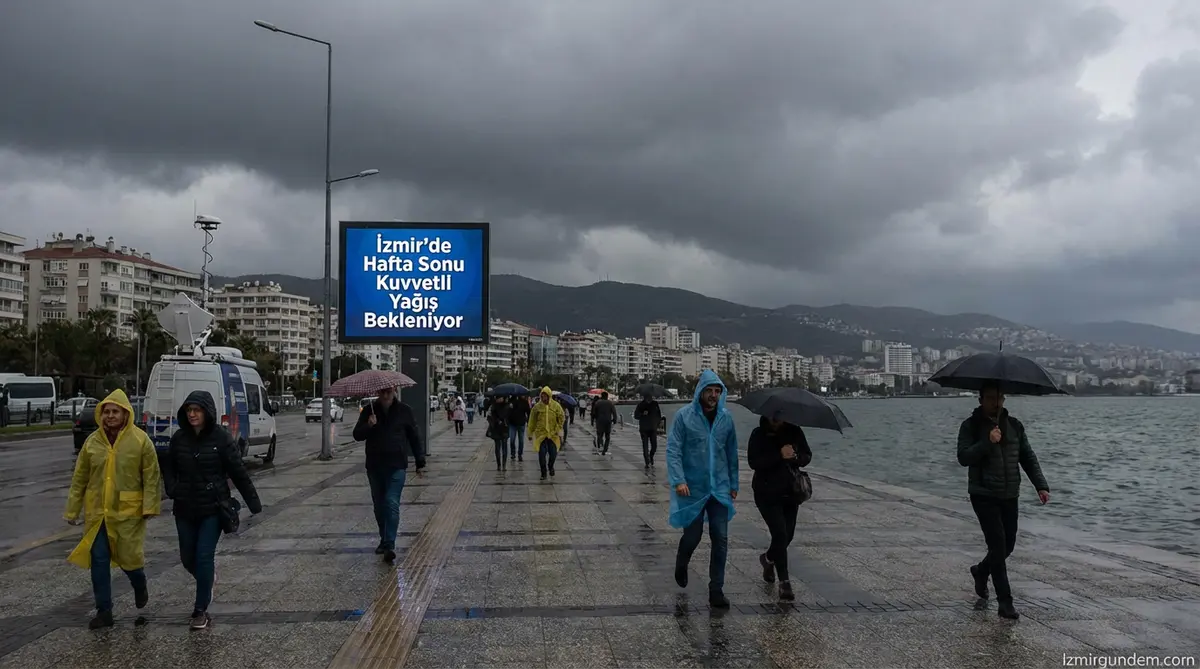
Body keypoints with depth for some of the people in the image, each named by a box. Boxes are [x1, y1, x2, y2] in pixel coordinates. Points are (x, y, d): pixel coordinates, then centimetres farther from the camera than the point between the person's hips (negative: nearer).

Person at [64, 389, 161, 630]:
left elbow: (152, 477, -7)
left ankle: (140, 586, 36)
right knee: (98, 561, 4)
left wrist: (150, 507, -14)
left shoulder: (140, 440, -7)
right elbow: (79, 478, 8)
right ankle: (104, 611, 14)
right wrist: (72, 510, 7)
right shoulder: (93, 441, 3)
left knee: (129, 557, 2)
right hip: (97, 512, 3)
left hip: (128, 512, -3)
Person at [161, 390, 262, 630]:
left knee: (204, 557, -4)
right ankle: (208, 578, 45)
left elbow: (239, 472, -8)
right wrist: (172, 489, -2)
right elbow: (168, 466, 16)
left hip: (213, 509, -4)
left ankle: (201, 611, 7)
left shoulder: (221, 438, -11)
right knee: (188, 558, 12)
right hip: (185, 509, 4)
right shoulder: (179, 438, 0)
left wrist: (254, 504, -7)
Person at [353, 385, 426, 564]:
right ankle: (384, 540, 27)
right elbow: (357, 435, 2)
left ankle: (389, 545, -16)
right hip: (374, 467, 3)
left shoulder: (404, 411, 1)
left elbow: (414, 437, 8)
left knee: (392, 504, -13)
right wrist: (368, 425, -18)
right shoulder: (369, 411, 4)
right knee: (379, 506, 12)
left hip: (397, 467, -3)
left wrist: (420, 461, 5)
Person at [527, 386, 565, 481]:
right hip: (540, 434, 0)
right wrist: (530, 434, 6)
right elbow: (532, 421, 4)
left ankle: (550, 467, 36)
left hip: (553, 434, 0)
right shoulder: (537, 407, -2)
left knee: (553, 453, 4)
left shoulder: (556, 406, -1)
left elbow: (561, 418, 4)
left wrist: (559, 429, -6)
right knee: (542, 454, -3)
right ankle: (543, 473, 13)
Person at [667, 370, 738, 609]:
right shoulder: (684, 416, -9)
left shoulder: (726, 418, 2)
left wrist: (734, 483, 11)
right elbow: (673, 450, -13)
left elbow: (732, 453, 9)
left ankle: (716, 590, 12)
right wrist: (678, 480, -23)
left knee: (721, 540, 1)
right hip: (692, 489, -3)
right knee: (692, 535, 9)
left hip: (719, 488, 3)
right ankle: (681, 566, 42)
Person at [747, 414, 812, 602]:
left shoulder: (795, 432, 0)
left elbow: (807, 456, 3)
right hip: (767, 494, -4)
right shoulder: (759, 434, -9)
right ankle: (784, 583, -6)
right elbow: (754, 462, -19)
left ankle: (768, 558, 42)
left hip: (791, 493, 4)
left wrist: (795, 457, -20)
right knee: (780, 534, -13)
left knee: (788, 535, 11)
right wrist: (780, 456, -29)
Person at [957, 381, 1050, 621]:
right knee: (998, 545, -11)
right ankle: (1005, 603, -5)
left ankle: (981, 571, 40)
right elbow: (963, 457, -16)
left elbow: (1028, 458, 9)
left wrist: (1041, 485, -3)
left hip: (1009, 496, 5)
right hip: (984, 496, -5)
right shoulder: (971, 426, -5)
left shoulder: (1014, 426, 8)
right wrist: (987, 442, -28)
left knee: (1008, 546, 10)